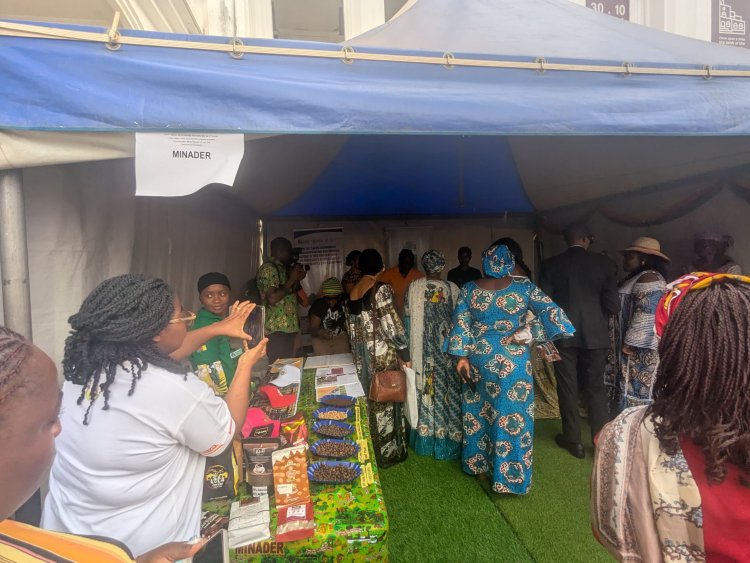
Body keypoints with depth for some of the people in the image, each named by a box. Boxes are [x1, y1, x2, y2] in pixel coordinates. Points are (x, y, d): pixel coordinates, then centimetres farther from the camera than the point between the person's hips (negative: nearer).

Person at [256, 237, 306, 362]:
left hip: (287, 326, 9)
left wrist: (297, 279, 9)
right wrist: (291, 279, -13)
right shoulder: (269, 268, -10)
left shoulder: (283, 268, 17)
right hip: (277, 329, -9)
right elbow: (272, 298, -21)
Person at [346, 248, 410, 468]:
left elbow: (351, 328, 10)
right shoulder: (381, 289, -16)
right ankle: (387, 451, 21)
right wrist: (405, 353, -9)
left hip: (362, 354, 6)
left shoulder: (352, 292, 5)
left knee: (368, 397, 17)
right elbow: (391, 325, -19)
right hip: (383, 353, -6)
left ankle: (369, 449, 31)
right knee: (385, 398, 7)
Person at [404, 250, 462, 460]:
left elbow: (408, 318, -2)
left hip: (423, 349, 1)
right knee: (447, 389, 9)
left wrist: (410, 349, 9)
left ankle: (425, 440, 24)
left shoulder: (413, 287, -6)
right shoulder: (452, 289, -8)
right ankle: (446, 441, 18)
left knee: (425, 390, 12)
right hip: (447, 348, -1)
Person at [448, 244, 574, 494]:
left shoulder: (469, 289, -3)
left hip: (479, 359, 3)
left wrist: (462, 356, 0)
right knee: (512, 413, 9)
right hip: (513, 361, -2)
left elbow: (460, 324, -4)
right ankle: (509, 475, 19)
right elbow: (551, 313, -15)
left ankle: (476, 461, 36)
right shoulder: (524, 287, -8)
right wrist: (529, 333, -10)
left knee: (479, 411, 19)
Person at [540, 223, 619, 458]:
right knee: (595, 387, 13)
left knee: (568, 388, 10)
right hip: (595, 334, 1)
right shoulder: (604, 263, -3)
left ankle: (573, 439, 19)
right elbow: (613, 305, -4)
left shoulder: (551, 264, -5)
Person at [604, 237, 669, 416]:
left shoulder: (649, 278, -17)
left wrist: (630, 343, -23)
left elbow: (646, 314, -25)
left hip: (639, 348, -10)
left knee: (636, 388, -4)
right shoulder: (637, 278, 17)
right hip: (635, 347, 10)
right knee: (631, 387, 15)